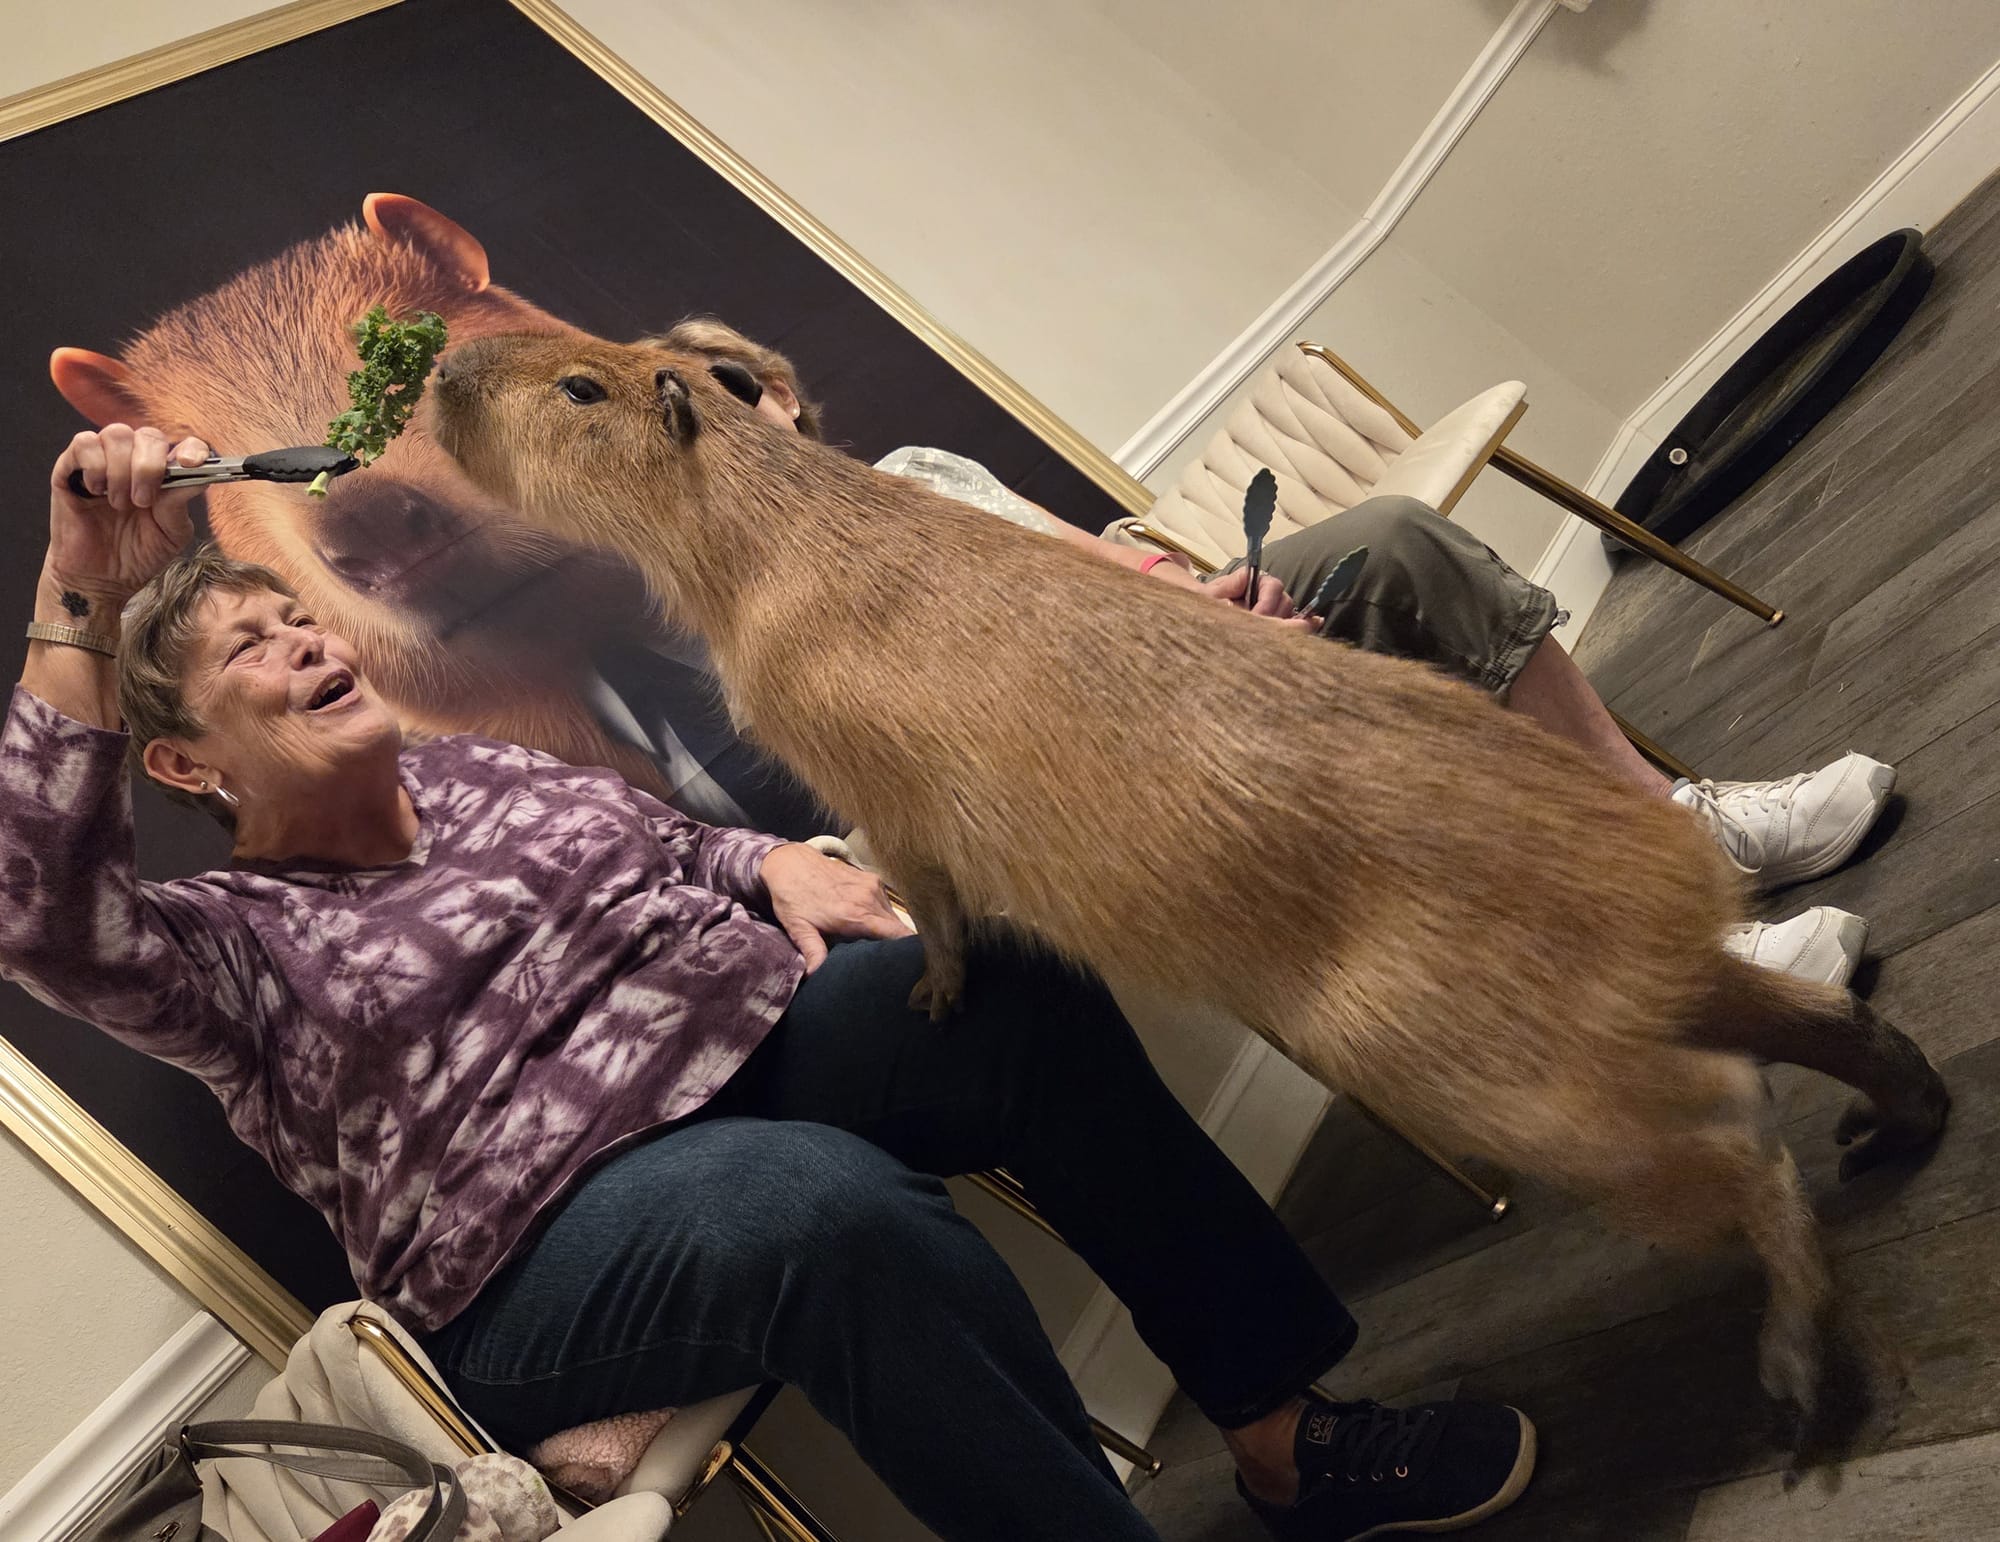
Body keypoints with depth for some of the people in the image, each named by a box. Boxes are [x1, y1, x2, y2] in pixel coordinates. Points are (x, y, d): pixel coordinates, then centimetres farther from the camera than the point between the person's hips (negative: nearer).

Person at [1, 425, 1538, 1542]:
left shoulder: (483, 770, 19)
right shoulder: (229, 948, 3)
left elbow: (682, 845, 23)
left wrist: (782, 865, 1)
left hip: (756, 1025, 6)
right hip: (555, 1227, -5)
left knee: (1011, 980, -22)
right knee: (838, 1202, -38)